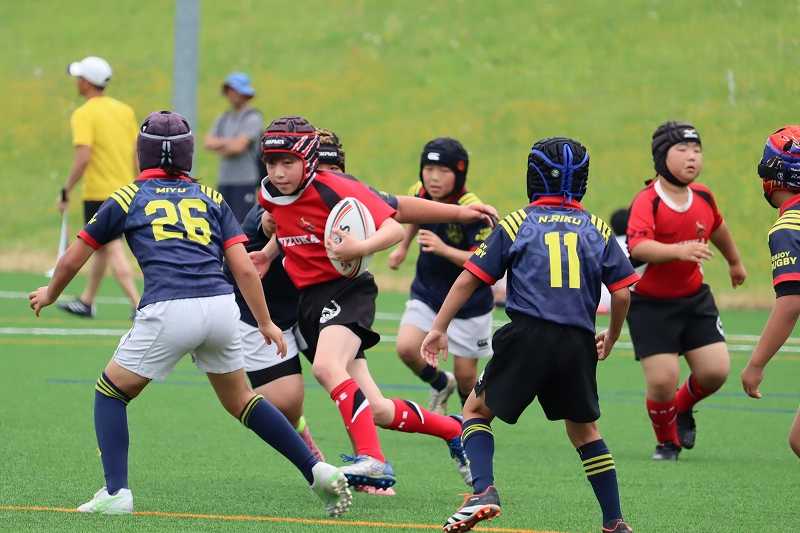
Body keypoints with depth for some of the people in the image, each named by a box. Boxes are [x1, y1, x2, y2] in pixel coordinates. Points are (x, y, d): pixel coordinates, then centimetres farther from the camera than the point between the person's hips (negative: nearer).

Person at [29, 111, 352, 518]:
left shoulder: (128, 198, 15)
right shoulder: (210, 198, 21)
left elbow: (73, 259, 24)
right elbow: (244, 268, 12)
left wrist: (50, 294, 43)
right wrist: (265, 323, 21)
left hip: (168, 311, -3)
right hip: (221, 307, 3)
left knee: (111, 392, 16)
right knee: (240, 401, 22)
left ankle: (116, 493, 2)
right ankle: (318, 472, 14)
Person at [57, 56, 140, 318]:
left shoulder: (84, 114, -12)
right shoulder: (125, 110, 8)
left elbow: (83, 157, -22)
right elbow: (138, 154, 10)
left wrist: (66, 192, -14)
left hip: (98, 193, -7)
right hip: (125, 190, 8)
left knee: (114, 251, -9)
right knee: (100, 249, 21)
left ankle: (138, 304, -19)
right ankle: (86, 302, 32)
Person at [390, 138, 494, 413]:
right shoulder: (420, 193, -9)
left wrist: (444, 249, -41)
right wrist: (402, 247, 18)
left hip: (468, 301, -5)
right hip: (426, 293, 5)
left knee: (465, 374, 3)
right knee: (406, 348, -16)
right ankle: (441, 384, 16)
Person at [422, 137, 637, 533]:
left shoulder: (517, 224, 9)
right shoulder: (597, 230, 13)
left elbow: (469, 278, 6)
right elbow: (622, 292, 9)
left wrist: (439, 327, 13)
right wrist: (611, 337, 27)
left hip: (527, 337, -2)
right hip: (578, 344, 2)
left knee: (477, 411, 15)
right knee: (584, 430, 19)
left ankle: (483, 491, -7)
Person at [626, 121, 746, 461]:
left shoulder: (703, 196, -1)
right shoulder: (647, 202, -21)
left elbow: (716, 228, 23)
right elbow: (638, 247, -39)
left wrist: (735, 262, 39)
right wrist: (679, 250, -55)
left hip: (694, 298, 5)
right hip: (650, 305, -5)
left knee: (716, 371, -4)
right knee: (662, 379, -13)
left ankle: (683, 408, 31)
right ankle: (667, 441, 18)